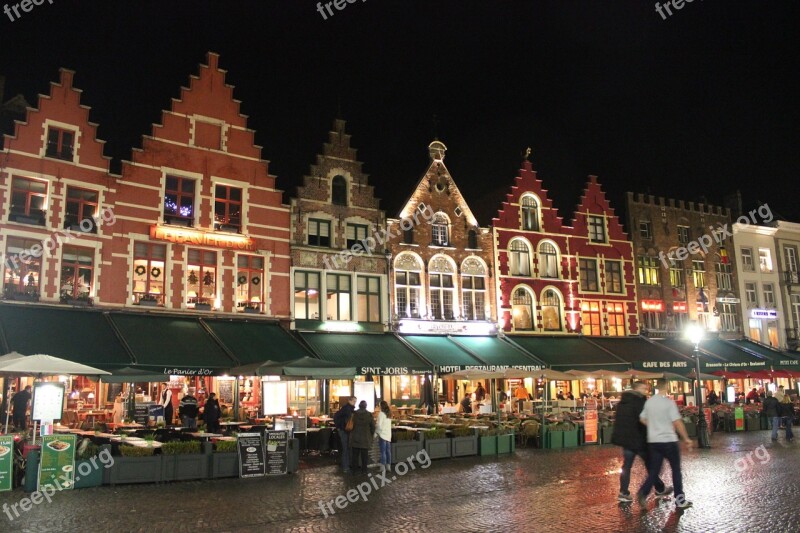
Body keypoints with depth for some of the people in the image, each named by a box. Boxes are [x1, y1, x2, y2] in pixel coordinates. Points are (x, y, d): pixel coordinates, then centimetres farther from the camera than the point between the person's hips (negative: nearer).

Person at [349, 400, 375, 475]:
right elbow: (373, 426, -2)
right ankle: (364, 470, 9)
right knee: (364, 455, 7)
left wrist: (351, 433, 13)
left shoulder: (354, 414, -5)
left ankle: (354, 469, 14)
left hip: (355, 438, 1)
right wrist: (371, 434, 13)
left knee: (355, 454, 10)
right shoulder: (369, 415, -6)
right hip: (365, 438, -1)